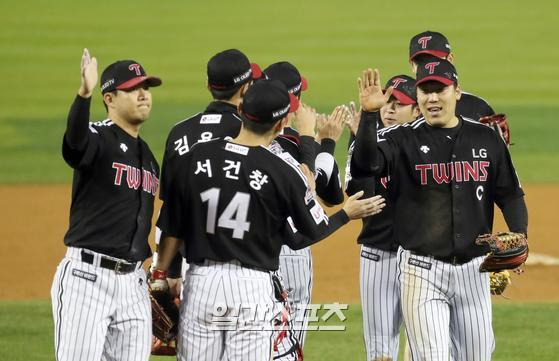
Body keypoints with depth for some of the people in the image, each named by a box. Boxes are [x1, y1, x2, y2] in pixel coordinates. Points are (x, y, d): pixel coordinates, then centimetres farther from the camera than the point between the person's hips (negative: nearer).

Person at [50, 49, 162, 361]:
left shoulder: (148, 156, 18)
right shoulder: (97, 138, -7)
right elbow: (75, 139, -33)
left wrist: (156, 280, 23)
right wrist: (84, 94, -54)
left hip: (133, 281, 7)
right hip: (87, 276, -7)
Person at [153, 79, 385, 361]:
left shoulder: (194, 158, -2)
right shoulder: (283, 171, -9)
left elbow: (173, 229, 4)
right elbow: (314, 229, 3)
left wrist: (160, 274, 15)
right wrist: (347, 213, 22)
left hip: (201, 279, 2)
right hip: (253, 285, -2)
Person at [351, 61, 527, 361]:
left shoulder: (486, 139, 6)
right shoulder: (402, 139, -4)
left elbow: (510, 195, 10)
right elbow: (364, 165, -22)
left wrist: (518, 239, -9)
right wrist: (369, 114, -36)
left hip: (473, 268, 4)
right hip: (422, 268, -3)